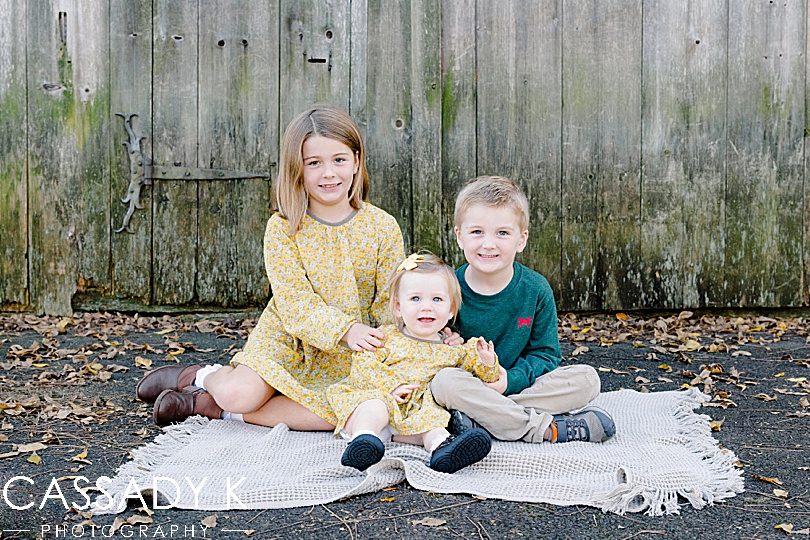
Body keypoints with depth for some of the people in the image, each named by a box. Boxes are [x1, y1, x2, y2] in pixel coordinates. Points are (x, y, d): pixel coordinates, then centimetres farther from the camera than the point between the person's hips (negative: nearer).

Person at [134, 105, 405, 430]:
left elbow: (389, 302, -2)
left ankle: (213, 407, -10)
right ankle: (204, 376, 11)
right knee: (237, 393, -28)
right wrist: (345, 330, -32)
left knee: (336, 415, -28)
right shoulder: (283, 228, -9)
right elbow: (294, 302, -16)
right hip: (286, 340, -2)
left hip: (344, 356, 2)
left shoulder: (383, 228, -4)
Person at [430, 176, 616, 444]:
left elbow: (546, 353, 0)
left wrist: (511, 379, -18)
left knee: (587, 379, -18)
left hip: (521, 387, 2)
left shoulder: (536, 289, -3)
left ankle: (482, 419, -27)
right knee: (444, 381, -34)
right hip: (469, 390, -2)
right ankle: (546, 428, -29)